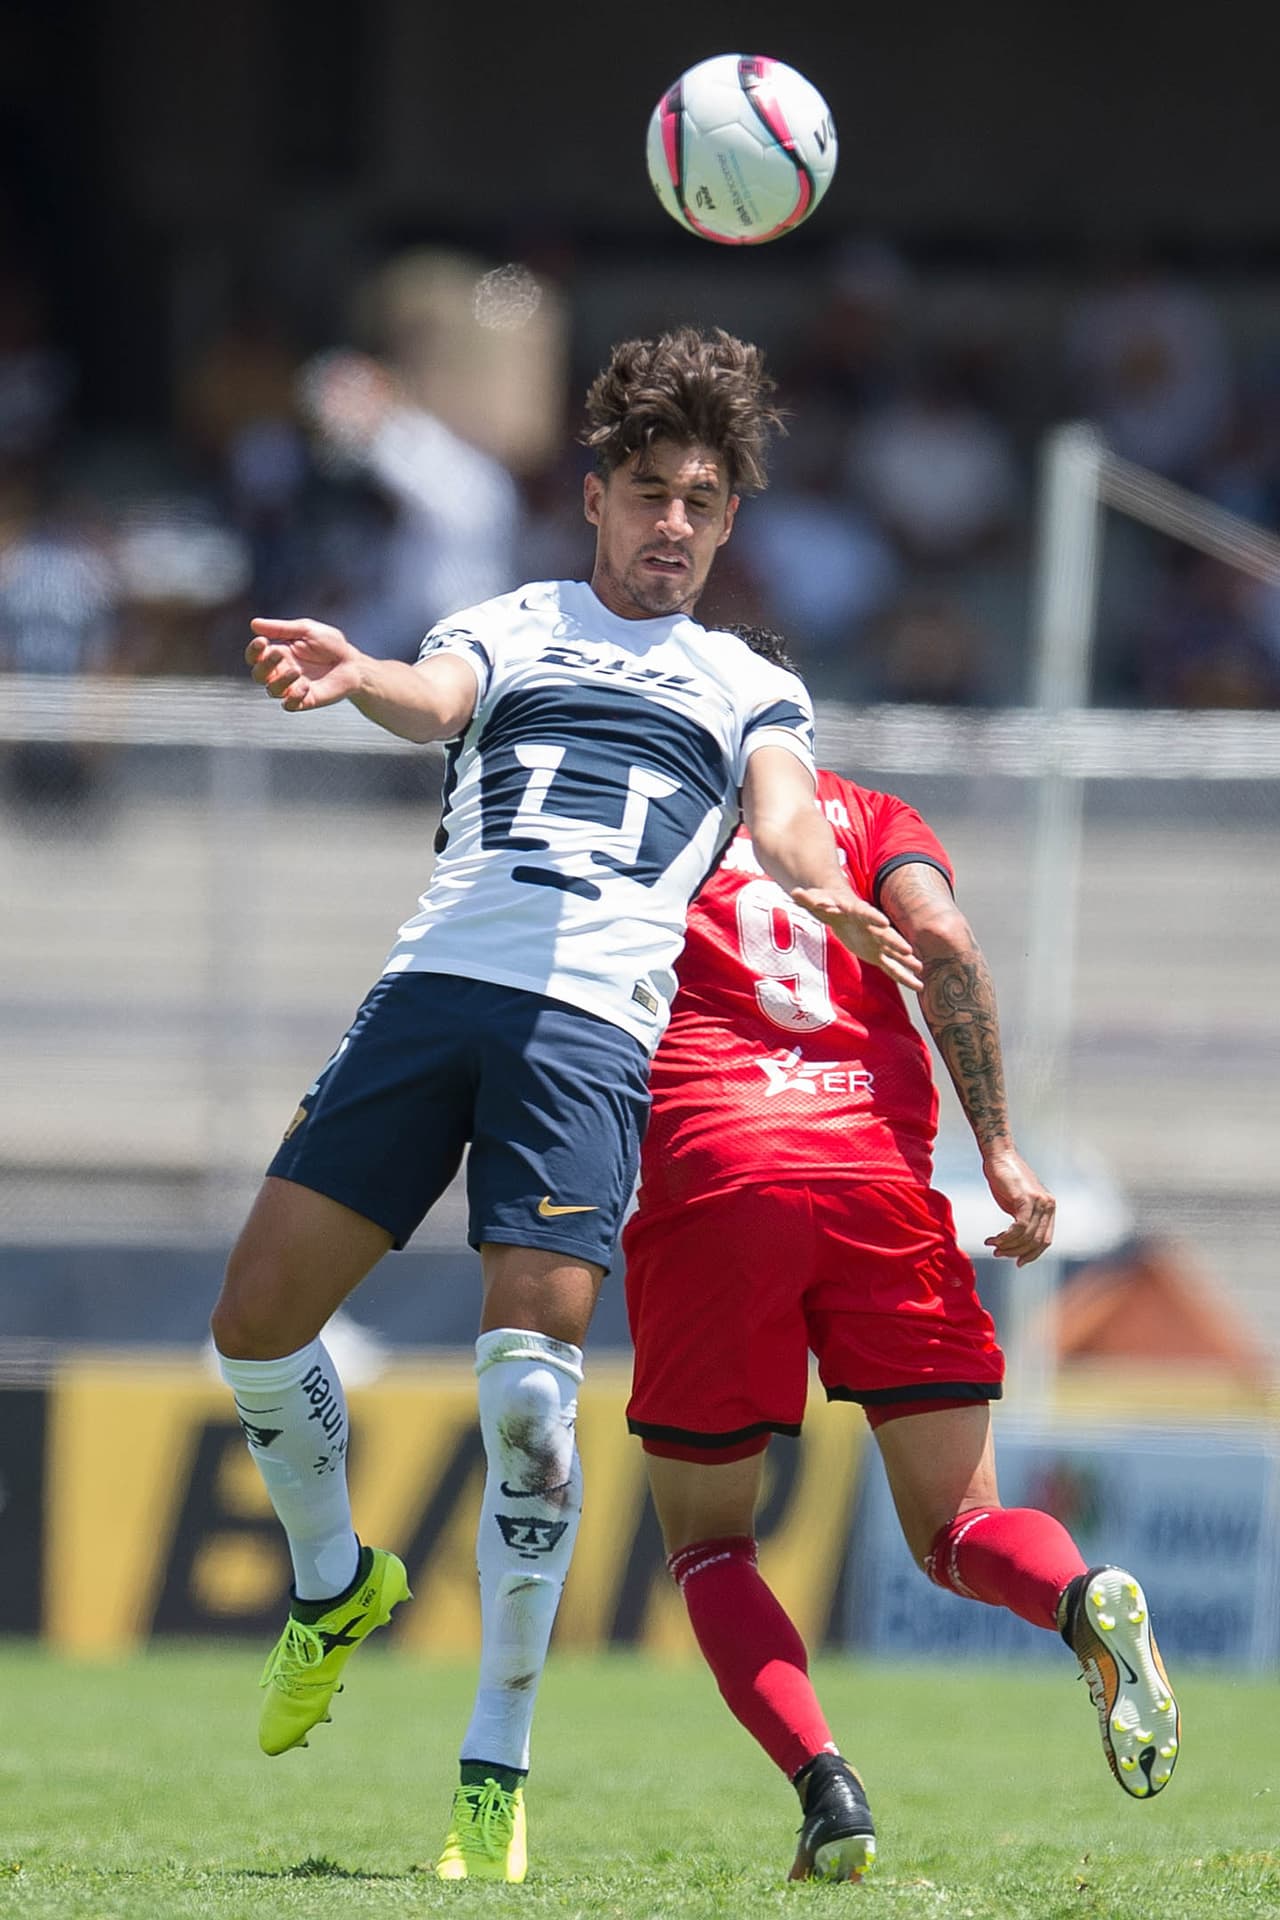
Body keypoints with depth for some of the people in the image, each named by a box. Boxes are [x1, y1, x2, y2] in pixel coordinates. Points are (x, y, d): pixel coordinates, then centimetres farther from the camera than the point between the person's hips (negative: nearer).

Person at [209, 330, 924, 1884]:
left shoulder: (751, 689, 21)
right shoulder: (503, 632, 20)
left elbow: (783, 816, 3)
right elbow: (435, 699, -2)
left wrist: (823, 893, -23)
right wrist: (352, 676, -28)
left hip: (593, 1027, -1)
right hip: (434, 989, 2)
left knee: (529, 1379, -14)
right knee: (257, 1320, -6)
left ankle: (496, 1771, -6)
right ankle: (335, 1583, 24)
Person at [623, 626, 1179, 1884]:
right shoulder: (869, 818, 20)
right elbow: (943, 946, 2)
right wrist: (1000, 1153, -3)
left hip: (708, 1176, -2)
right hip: (878, 1166, 2)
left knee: (705, 1541, 13)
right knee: (956, 1527, 9)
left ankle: (824, 1782, -12)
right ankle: (1085, 1599, -26)